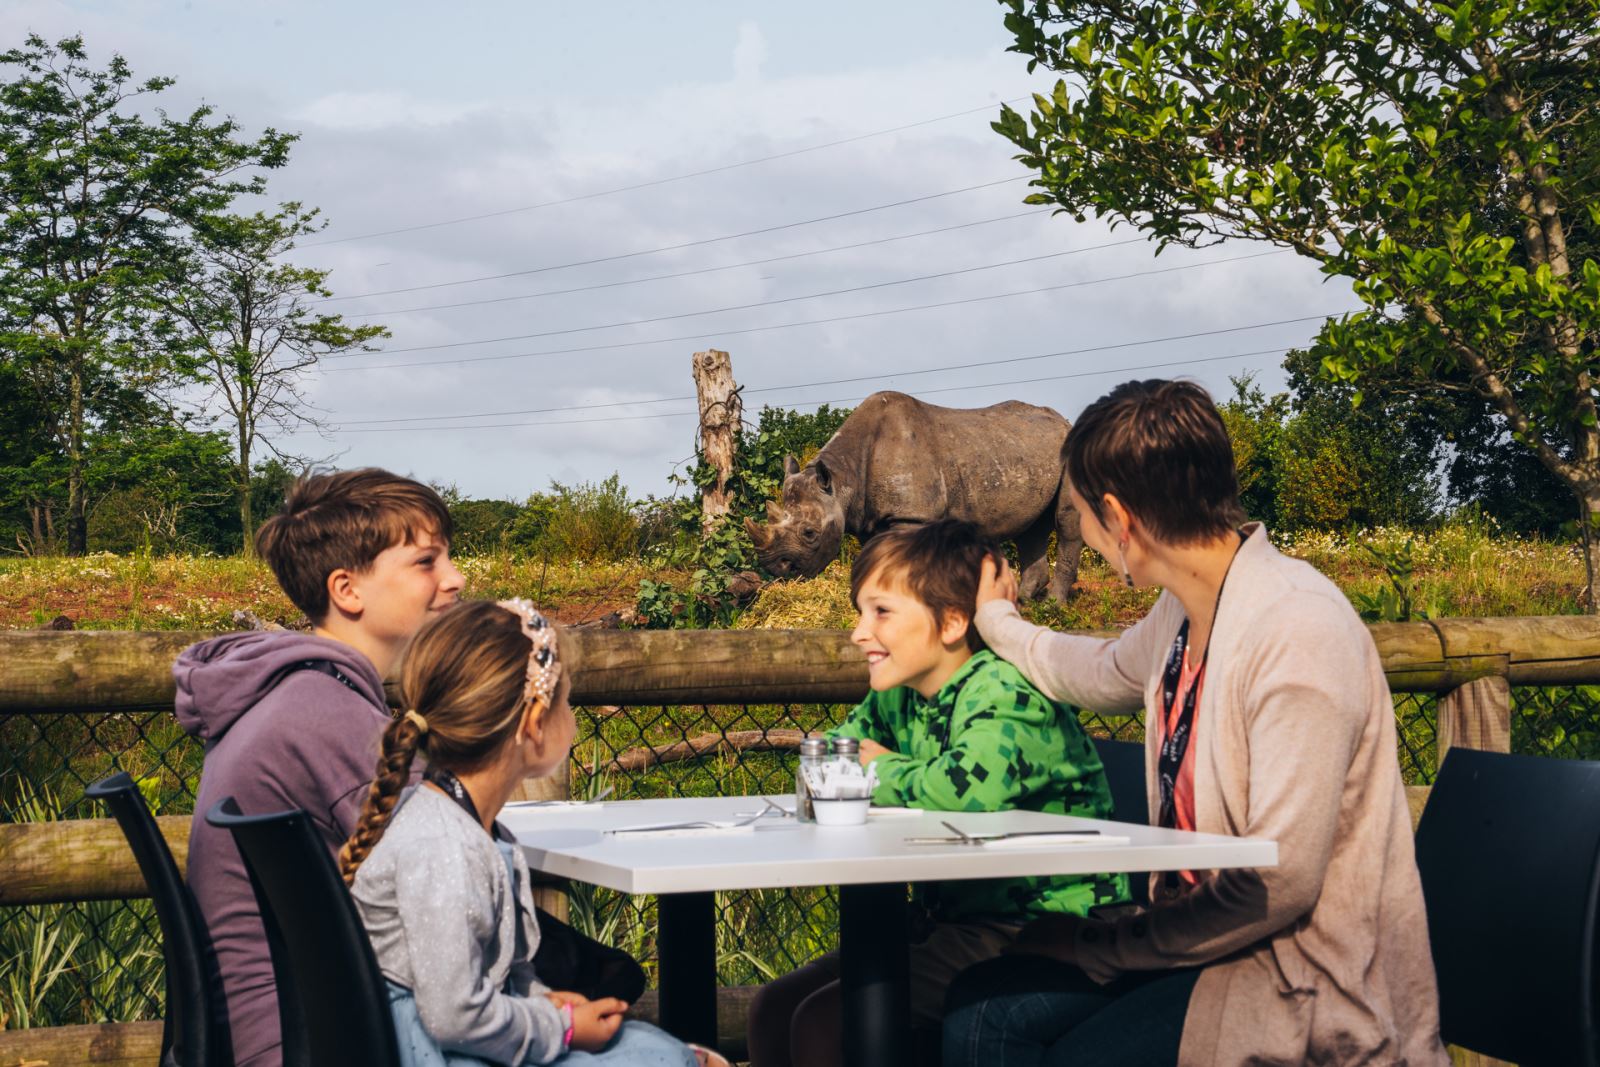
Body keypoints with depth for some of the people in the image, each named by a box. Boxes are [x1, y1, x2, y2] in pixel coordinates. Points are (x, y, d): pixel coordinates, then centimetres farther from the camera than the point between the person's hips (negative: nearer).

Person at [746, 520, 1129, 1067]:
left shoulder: (1006, 693, -18)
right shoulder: (899, 699, 9)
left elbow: (971, 785, -36)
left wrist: (884, 771, -15)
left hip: (1041, 932, -9)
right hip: (951, 919, 9)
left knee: (824, 1021, -20)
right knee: (775, 1007, 3)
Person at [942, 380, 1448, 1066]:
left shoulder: (1299, 634, -22)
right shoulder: (1185, 610, 5)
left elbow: (1277, 886, -23)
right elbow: (1103, 674, 32)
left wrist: (1097, 944, -14)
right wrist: (997, 622, 47)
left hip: (1309, 982, -8)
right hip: (1201, 930, 8)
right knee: (979, 1012, -11)